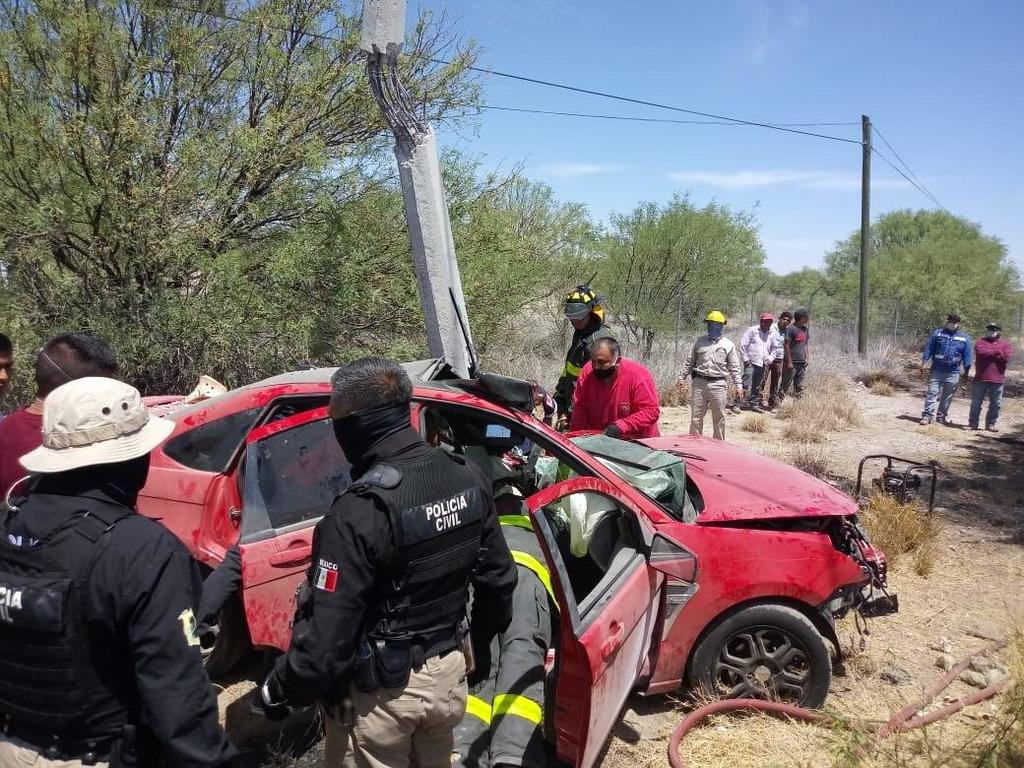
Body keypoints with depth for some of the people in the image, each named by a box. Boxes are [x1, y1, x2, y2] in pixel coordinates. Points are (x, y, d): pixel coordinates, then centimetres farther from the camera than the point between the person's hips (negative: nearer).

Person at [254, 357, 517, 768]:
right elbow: (498, 577, 4)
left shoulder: (362, 511, -30)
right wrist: (485, 635, 21)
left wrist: (277, 690, -8)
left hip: (380, 690, -6)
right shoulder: (469, 479, -7)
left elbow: (327, 635, -25)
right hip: (449, 670, 6)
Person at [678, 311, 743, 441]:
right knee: (696, 416, 6)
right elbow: (689, 362, 15)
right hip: (699, 382, 2)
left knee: (719, 418, 5)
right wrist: (682, 377, 11)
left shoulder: (728, 345, 3)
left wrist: (738, 385, -2)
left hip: (718, 384, -2)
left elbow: (735, 367, 4)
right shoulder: (700, 342, 9)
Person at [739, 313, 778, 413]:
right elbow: (743, 345, -5)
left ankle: (754, 404, 21)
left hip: (763, 364, 6)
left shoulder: (771, 334, 14)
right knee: (746, 385, -14)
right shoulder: (752, 330, -3)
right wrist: (745, 359, -9)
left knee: (757, 387, 12)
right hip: (751, 363, -6)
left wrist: (770, 358, 11)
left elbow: (773, 348, 27)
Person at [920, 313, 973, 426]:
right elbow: (929, 348, 3)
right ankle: (927, 415, -7)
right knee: (932, 392, -7)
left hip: (953, 373, 2)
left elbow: (967, 356, 9)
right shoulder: (937, 333, 4)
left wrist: (966, 370, 6)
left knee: (948, 395, 10)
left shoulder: (964, 338, 8)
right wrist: (924, 361, -7)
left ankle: (942, 415, 22)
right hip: (937, 370, -2)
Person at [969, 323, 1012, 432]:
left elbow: (1005, 358, -10)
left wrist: (988, 354, -9)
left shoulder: (1005, 344, 7)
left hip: (997, 380, 1)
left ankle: (991, 424, 16)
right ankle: (973, 423, 14)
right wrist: (996, 352, -11)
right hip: (980, 379, -1)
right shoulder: (981, 341, 6)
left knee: (995, 404, 6)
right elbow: (980, 352, -15)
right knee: (976, 402, 5)